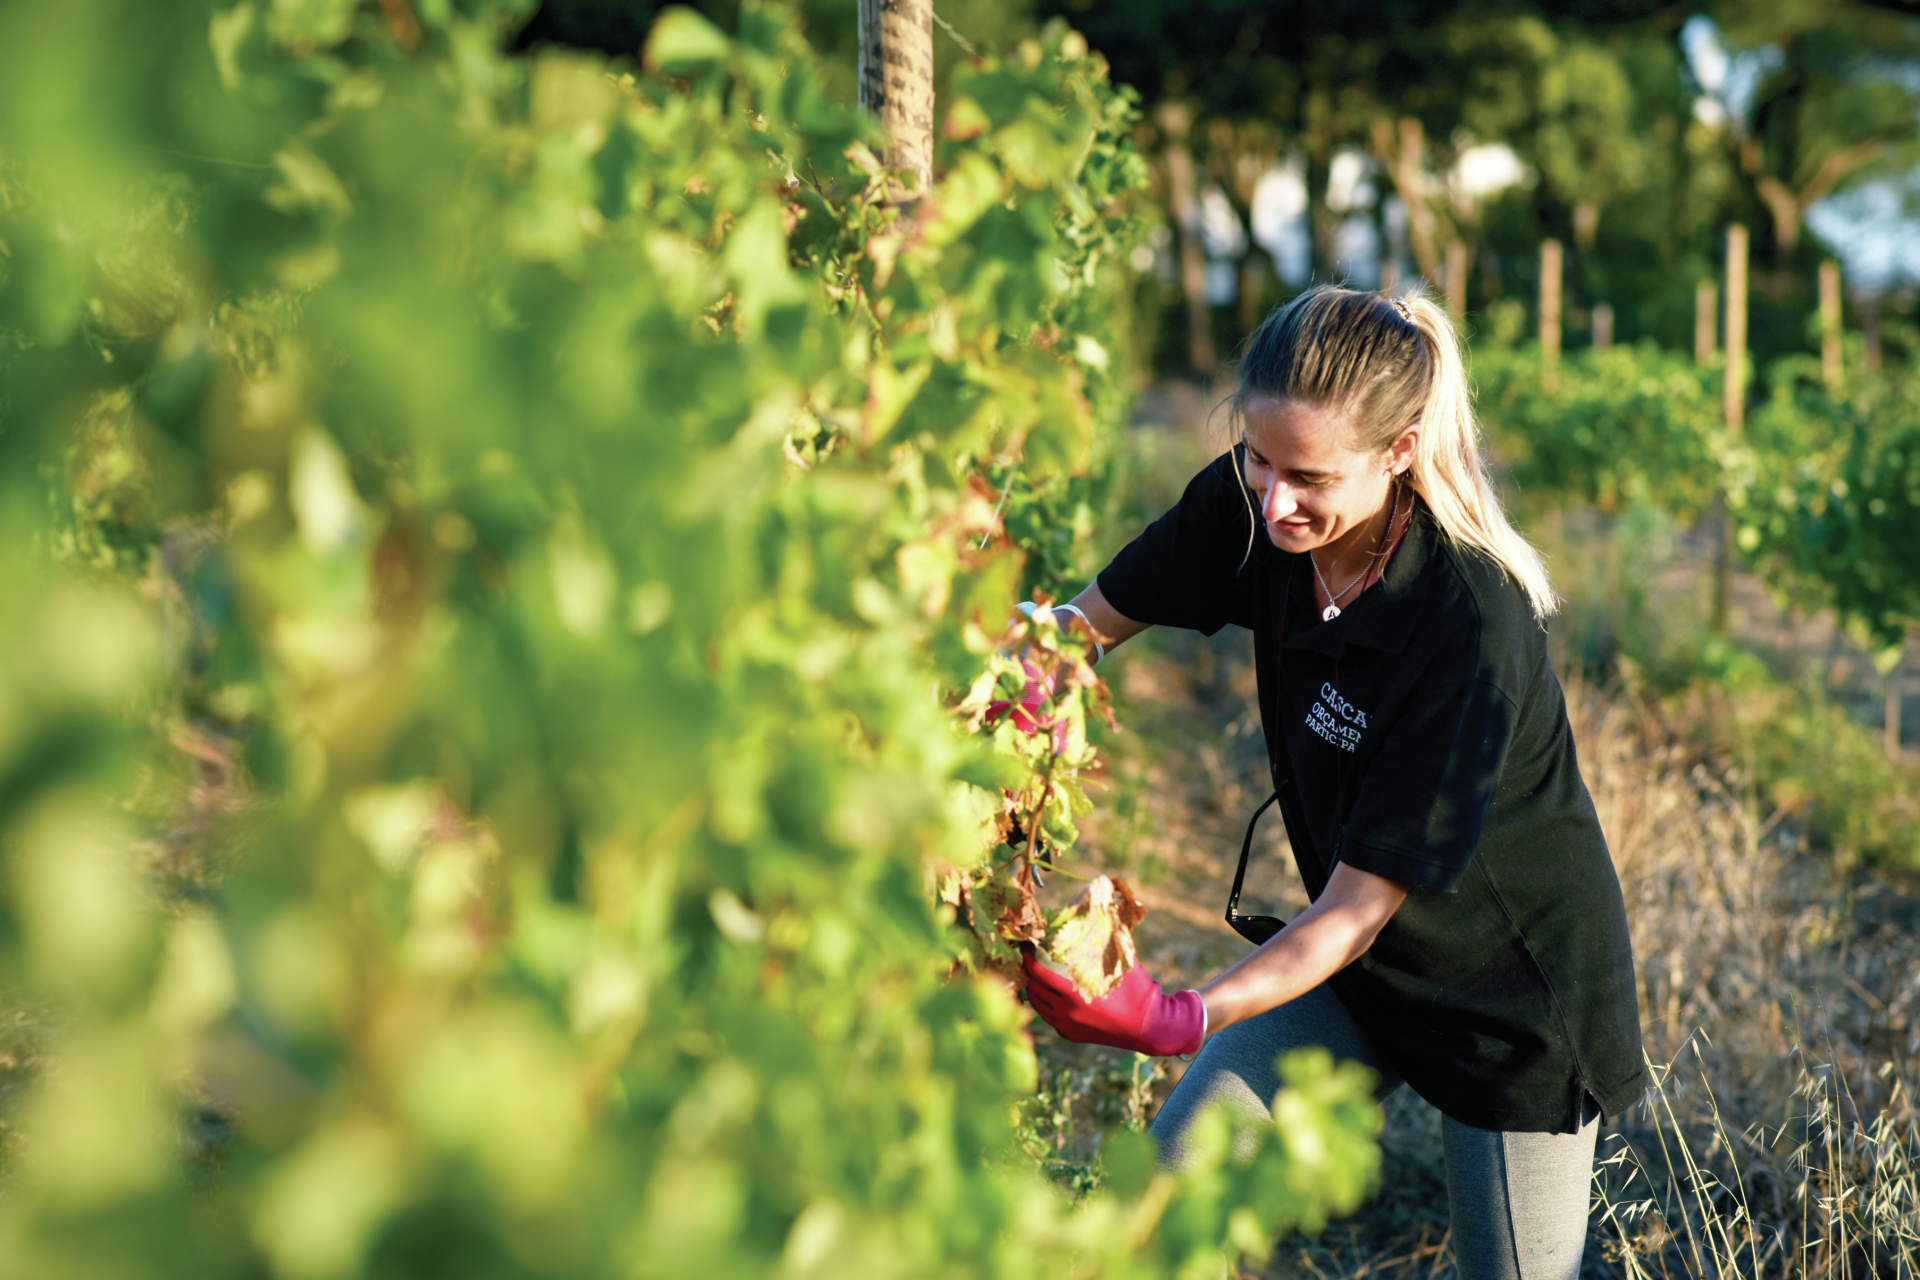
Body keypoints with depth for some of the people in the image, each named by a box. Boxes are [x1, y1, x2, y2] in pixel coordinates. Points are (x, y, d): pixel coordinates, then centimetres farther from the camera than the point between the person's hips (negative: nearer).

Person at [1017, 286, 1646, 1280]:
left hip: (1516, 990, -5)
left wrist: (1182, 1020, -42)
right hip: (1355, 961, 5)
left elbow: (1358, 909, -29)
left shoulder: (1472, 630, -33)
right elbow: (1090, 623, -2)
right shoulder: (1247, 510, -16)